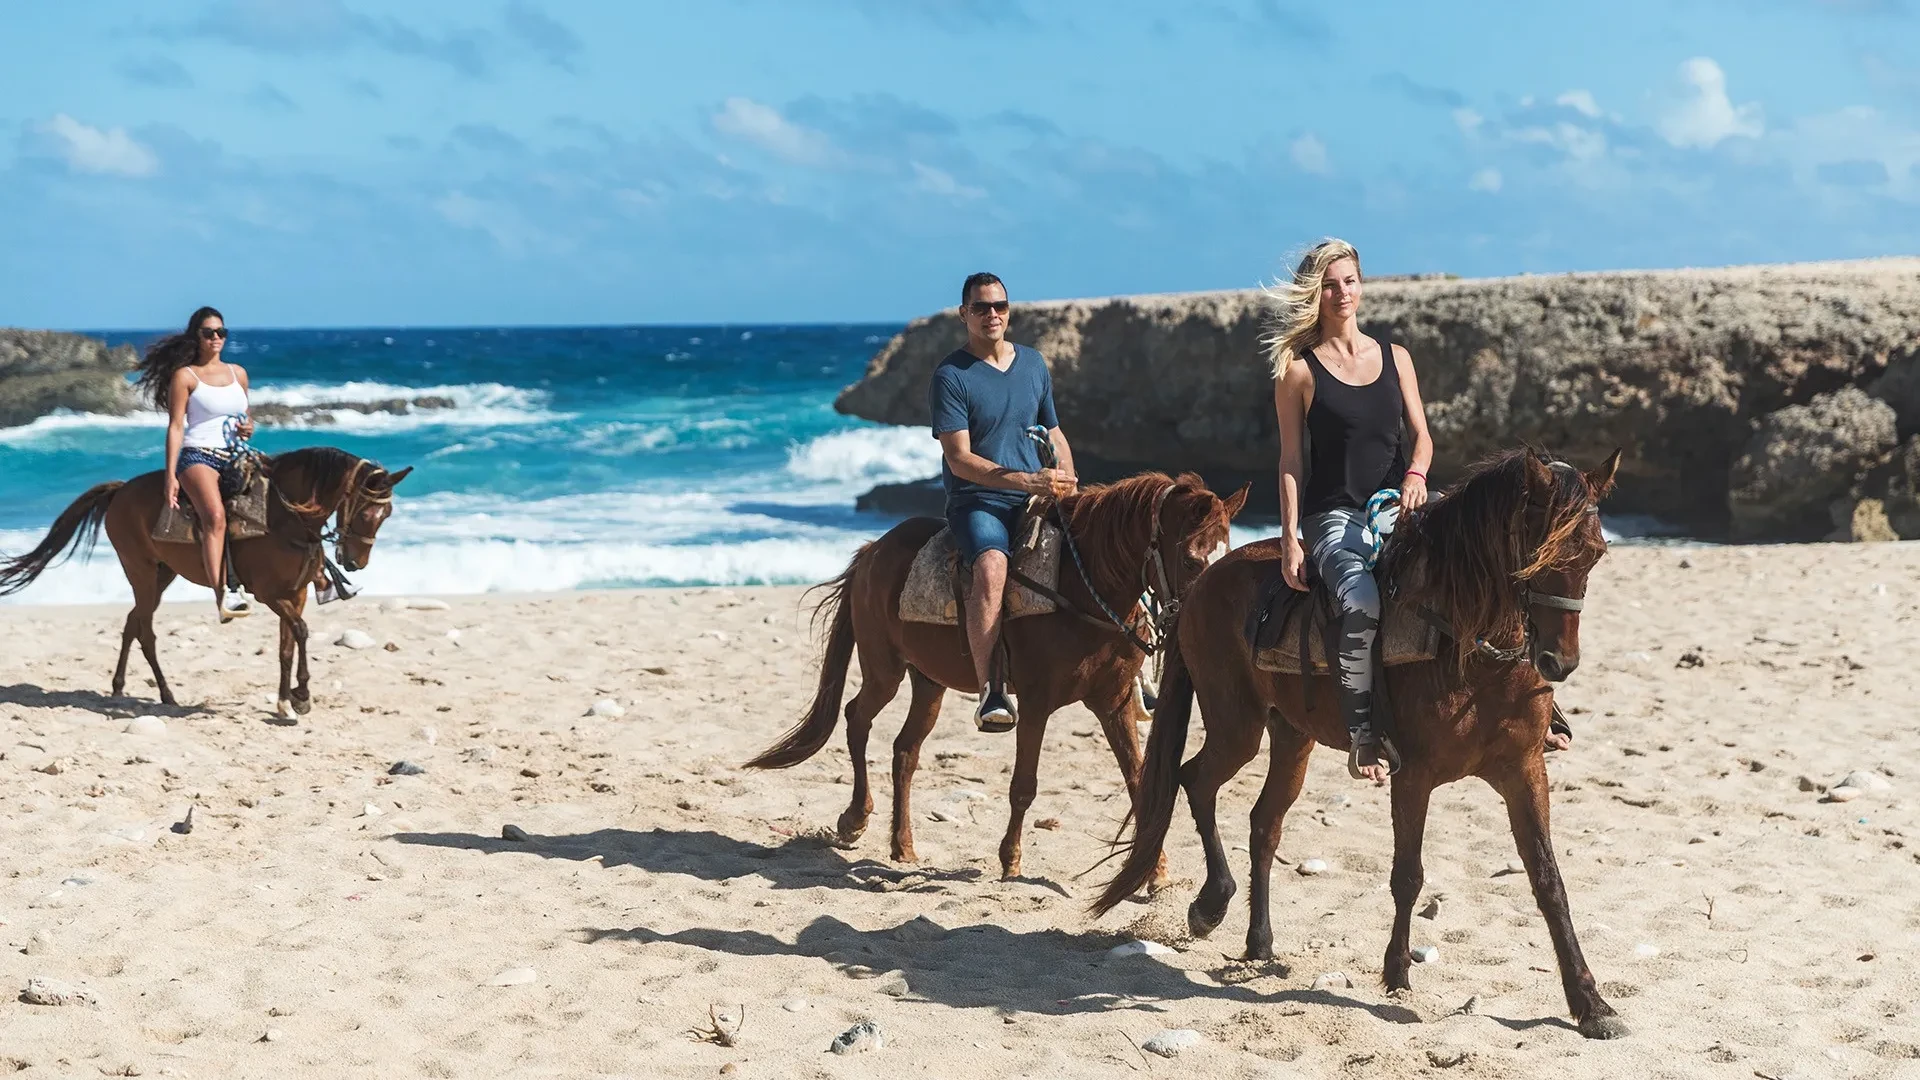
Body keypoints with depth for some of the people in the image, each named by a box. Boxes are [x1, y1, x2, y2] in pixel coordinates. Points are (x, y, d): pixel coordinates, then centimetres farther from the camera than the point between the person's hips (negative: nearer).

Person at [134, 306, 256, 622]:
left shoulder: (238, 373, 16)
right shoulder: (185, 376, 0)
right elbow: (175, 426, -4)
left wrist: (247, 428, 2)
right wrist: (171, 475, -11)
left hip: (234, 458, 7)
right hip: (198, 456, -7)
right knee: (215, 516, -31)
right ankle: (221, 596, -43)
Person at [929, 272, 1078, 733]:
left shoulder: (1034, 364, 13)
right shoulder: (950, 377, -5)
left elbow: (1054, 434, 23)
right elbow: (959, 459, -12)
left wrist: (1070, 491, 5)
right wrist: (1028, 481, -22)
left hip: (1038, 501, 6)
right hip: (977, 503, -6)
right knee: (992, 567, -36)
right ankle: (990, 692, -38)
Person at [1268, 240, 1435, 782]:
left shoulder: (1395, 357, 14)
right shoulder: (1299, 371, 2)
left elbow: (1421, 436, 12)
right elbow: (1292, 460, 1)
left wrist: (1415, 474, -11)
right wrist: (1291, 538, -7)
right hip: (1334, 517, -4)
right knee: (1361, 603, -33)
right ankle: (1365, 736, -30)